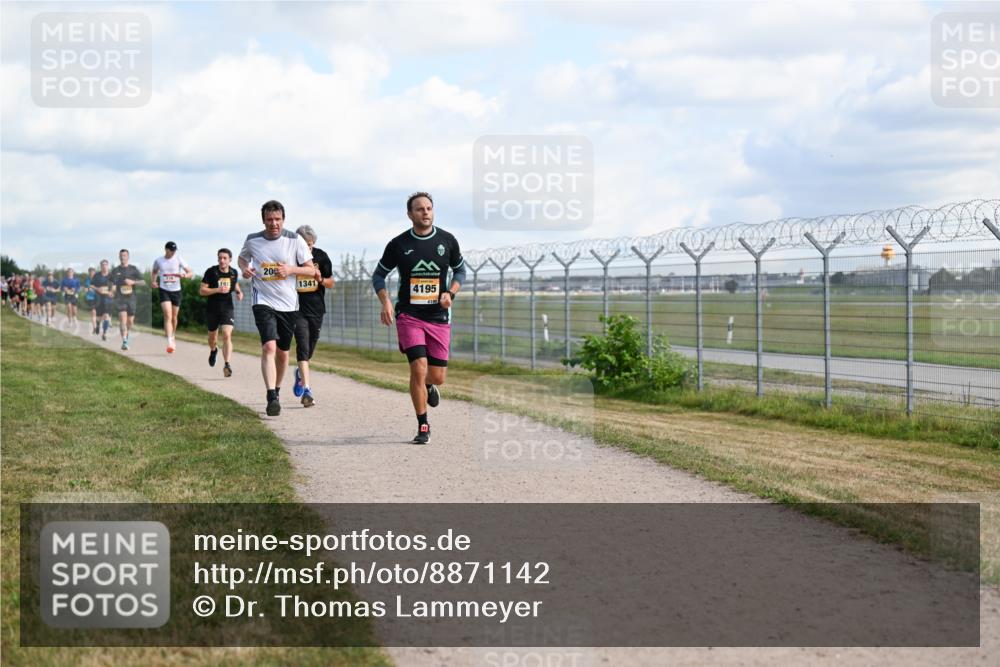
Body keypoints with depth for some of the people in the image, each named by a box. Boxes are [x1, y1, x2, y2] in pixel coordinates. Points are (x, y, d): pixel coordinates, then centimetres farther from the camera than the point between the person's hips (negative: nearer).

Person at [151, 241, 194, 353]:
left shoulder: (178, 259, -3)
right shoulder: (158, 261, 0)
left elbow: (191, 273, -6)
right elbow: (154, 272, 21)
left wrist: (185, 275, -28)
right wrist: (154, 281, 2)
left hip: (176, 290, 1)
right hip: (164, 290, -1)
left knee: (174, 317, 13)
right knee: (168, 316, -17)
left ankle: (172, 337, 38)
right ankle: (169, 343, -26)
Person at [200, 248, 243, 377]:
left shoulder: (234, 273, 2)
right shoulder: (211, 272, -9)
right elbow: (202, 290, -10)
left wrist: (239, 292, 2)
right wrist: (218, 290, -22)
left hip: (227, 308, 0)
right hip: (212, 309, 0)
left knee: (227, 336, -18)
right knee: (212, 336, 17)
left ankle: (227, 364, -24)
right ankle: (213, 350, 52)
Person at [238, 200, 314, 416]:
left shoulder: (294, 240, -4)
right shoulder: (252, 240, 0)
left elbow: (311, 270, 0)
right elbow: (242, 258, 22)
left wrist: (291, 269, -17)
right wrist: (244, 268, -1)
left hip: (288, 304, 2)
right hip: (263, 302, -2)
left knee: (283, 352, 12)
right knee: (269, 346, -20)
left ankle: (277, 390, 35)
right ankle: (271, 398, -25)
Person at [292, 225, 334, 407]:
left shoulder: (321, 256, 0)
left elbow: (331, 283, 5)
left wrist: (321, 279, -15)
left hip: (316, 309, 3)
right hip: (298, 309, -3)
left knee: (309, 348, 14)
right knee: (303, 346, -14)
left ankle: (300, 374, 44)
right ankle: (306, 389, -19)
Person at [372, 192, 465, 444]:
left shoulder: (447, 241, 2)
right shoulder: (398, 244, -2)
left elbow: (460, 270, 15)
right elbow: (379, 275, 8)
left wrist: (450, 293, -4)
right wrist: (385, 302, -8)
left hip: (439, 317, 2)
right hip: (408, 316, -2)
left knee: (437, 377, 3)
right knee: (418, 369, -15)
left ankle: (429, 386, 44)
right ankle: (423, 426, 0)